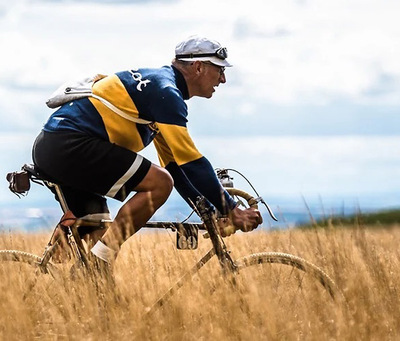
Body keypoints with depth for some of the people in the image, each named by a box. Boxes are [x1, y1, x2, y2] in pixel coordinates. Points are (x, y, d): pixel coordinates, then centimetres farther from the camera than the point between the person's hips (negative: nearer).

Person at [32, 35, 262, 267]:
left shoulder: (156, 85, 22)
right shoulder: (165, 91, -10)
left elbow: (175, 162, 25)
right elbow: (192, 162, -13)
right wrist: (232, 211, -8)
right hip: (70, 146, -11)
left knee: (99, 230, 20)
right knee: (160, 183, -15)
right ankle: (104, 255, -15)